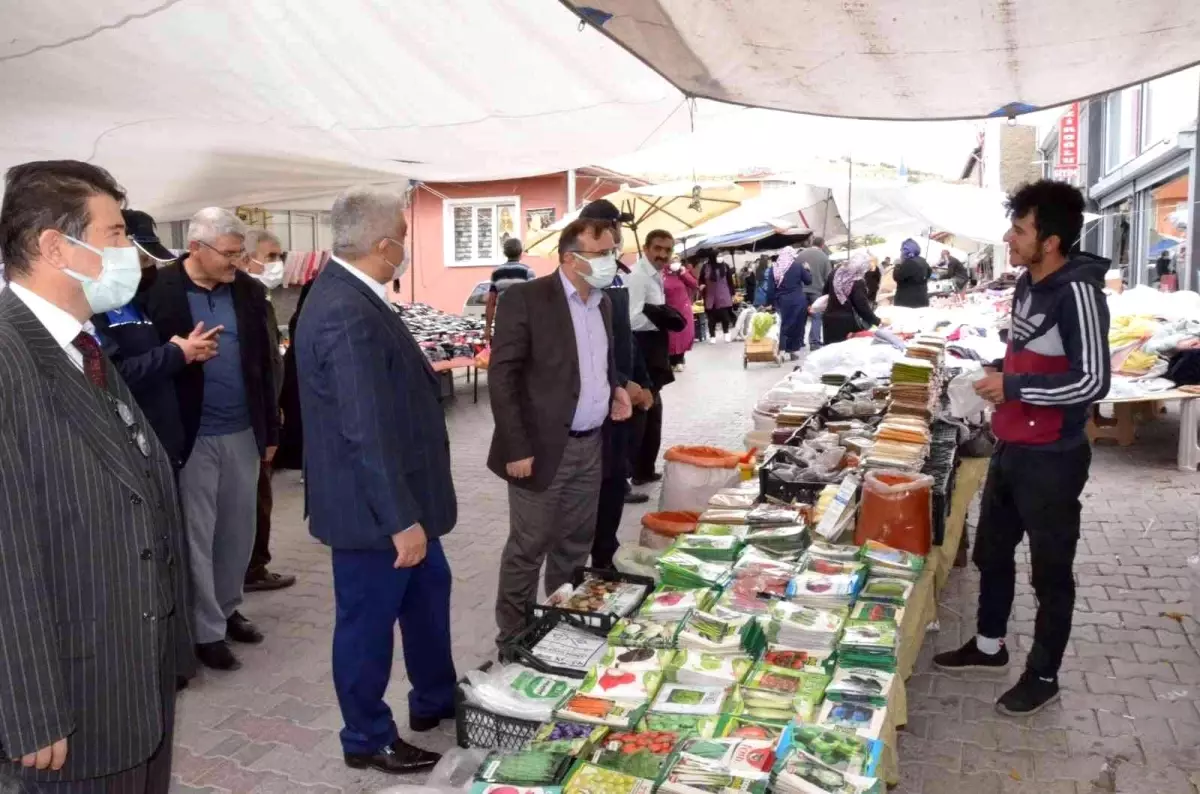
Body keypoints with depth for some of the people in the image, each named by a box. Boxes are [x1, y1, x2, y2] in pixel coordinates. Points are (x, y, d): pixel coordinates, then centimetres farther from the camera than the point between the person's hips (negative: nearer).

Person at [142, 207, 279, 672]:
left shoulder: (248, 291, 3)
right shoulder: (159, 290, -10)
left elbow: (263, 363, 7)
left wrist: (270, 429, 8)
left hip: (243, 431, 4)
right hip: (192, 435, -4)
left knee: (238, 530, 14)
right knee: (197, 536, 6)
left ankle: (227, 608, 33)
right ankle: (207, 630, 19)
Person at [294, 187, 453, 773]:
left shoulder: (350, 293, 5)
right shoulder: (347, 314, -28)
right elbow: (366, 431, -29)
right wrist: (402, 519, -24)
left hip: (397, 495, 10)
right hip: (374, 505, -10)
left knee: (428, 590, 24)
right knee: (368, 619, 9)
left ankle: (435, 699, 44)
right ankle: (367, 739, 30)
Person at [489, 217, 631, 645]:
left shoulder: (604, 302, 10)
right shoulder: (525, 298, -13)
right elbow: (502, 376, -15)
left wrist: (615, 388, 4)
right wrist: (517, 448, -18)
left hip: (590, 445, 7)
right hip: (543, 447, -7)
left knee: (575, 544, 16)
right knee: (527, 548, 5)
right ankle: (513, 637, 20)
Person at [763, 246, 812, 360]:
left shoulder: (774, 268, 2)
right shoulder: (798, 265, -3)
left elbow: (770, 288, 2)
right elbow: (809, 281, 4)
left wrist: (769, 302, 7)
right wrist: (806, 269, 19)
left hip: (781, 301, 2)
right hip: (797, 301, -2)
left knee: (782, 325, 7)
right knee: (796, 326, 9)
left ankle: (780, 350, -3)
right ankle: (794, 350, 12)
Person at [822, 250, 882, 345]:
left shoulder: (836, 272, 4)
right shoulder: (858, 283, -16)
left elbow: (826, 291, 17)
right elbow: (863, 307, -17)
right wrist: (877, 321, -10)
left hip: (830, 319, 6)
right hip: (846, 323, -6)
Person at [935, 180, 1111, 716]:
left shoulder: (1078, 293, -20)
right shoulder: (1027, 284, 7)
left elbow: (1092, 381, -24)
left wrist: (1013, 387, -21)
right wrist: (999, 372, 4)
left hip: (1051, 459, -9)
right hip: (1010, 449, 9)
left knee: (1050, 572, 8)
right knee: (991, 552, 21)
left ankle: (1043, 676, 25)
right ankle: (989, 645, 40)